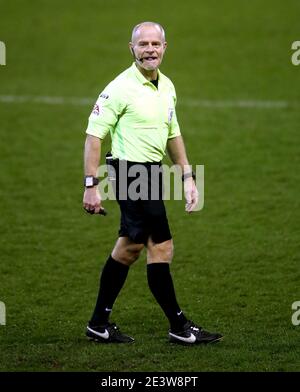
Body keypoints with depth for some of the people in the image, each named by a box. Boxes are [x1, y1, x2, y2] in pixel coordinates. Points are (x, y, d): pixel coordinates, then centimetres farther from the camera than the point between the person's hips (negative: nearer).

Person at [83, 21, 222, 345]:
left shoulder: (166, 87, 11)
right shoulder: (120, 88, -14)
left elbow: (172, 134, 22)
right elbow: (94, 134, -13)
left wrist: (187, 177, 18)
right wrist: (91, 185, -18)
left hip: (151, 172, 9)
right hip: (132, 170, -9)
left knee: (129, 248, 12)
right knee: (161, 249, -6)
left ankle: (100, 324, 20)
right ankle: (179, 327, 3)